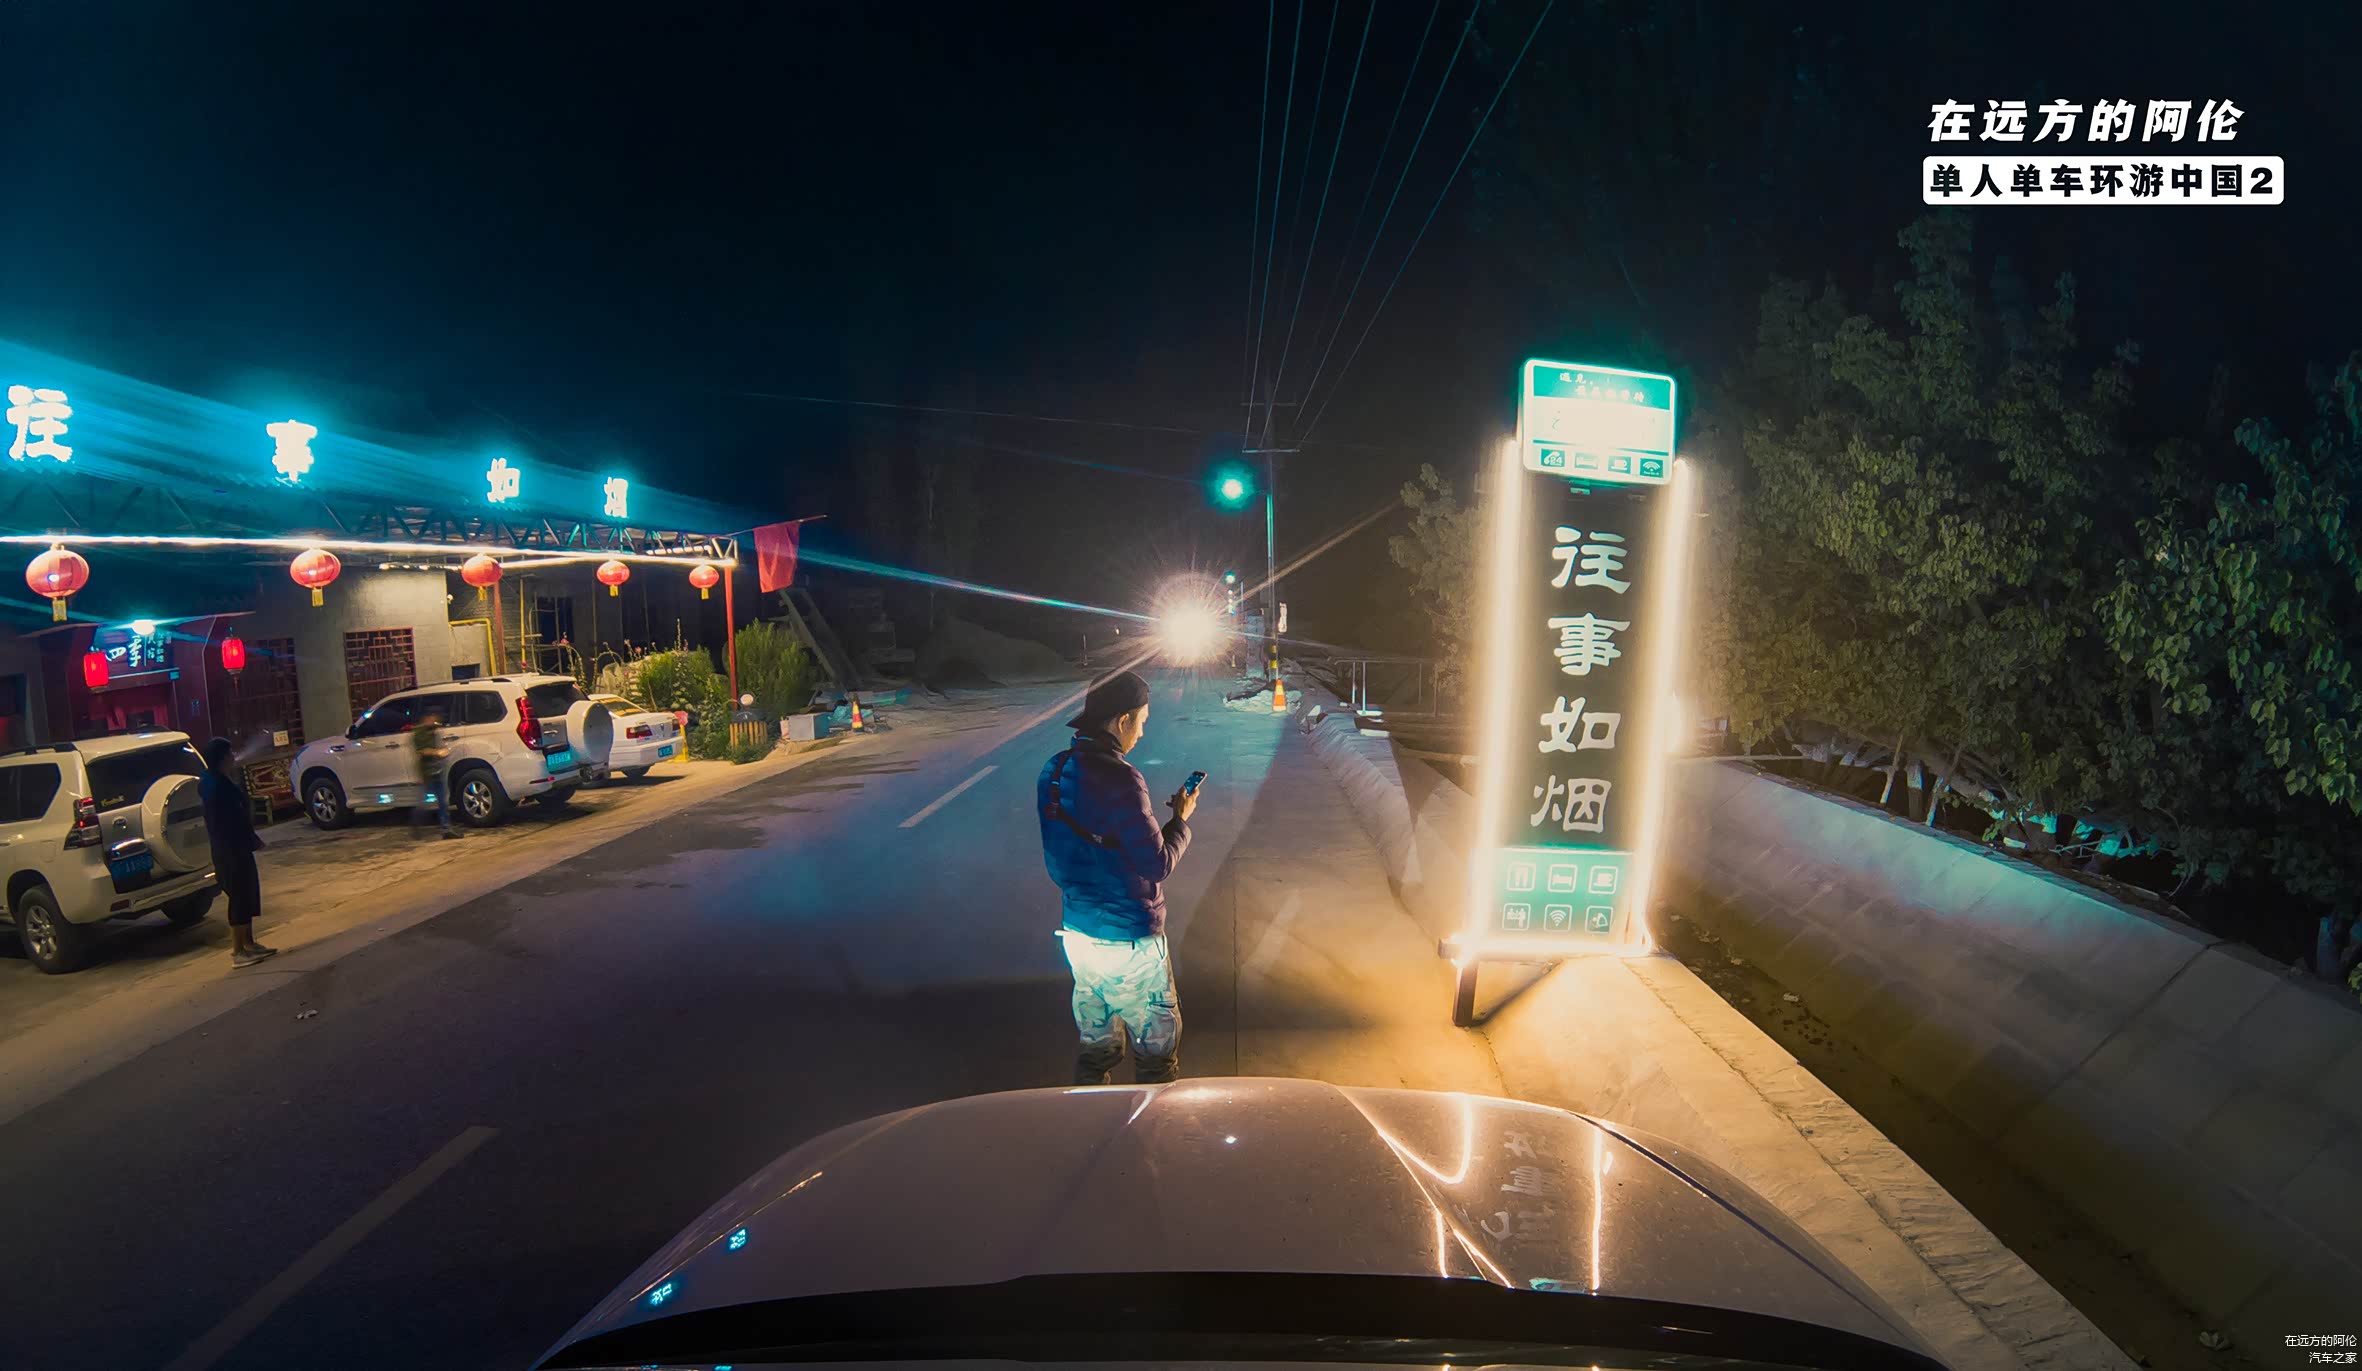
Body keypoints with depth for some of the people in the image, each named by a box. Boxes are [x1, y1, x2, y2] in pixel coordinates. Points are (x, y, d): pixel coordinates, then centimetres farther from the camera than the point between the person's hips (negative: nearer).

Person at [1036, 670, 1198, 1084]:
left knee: (1095, 1040, 22)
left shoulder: (1054, 772, 0)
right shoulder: (1118, 779, -25)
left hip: (1076, 930, 8)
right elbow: (1158, 864, -19)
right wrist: (1181, 820, -2)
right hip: (1128, 939, -8)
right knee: (1157, 1038, 10)